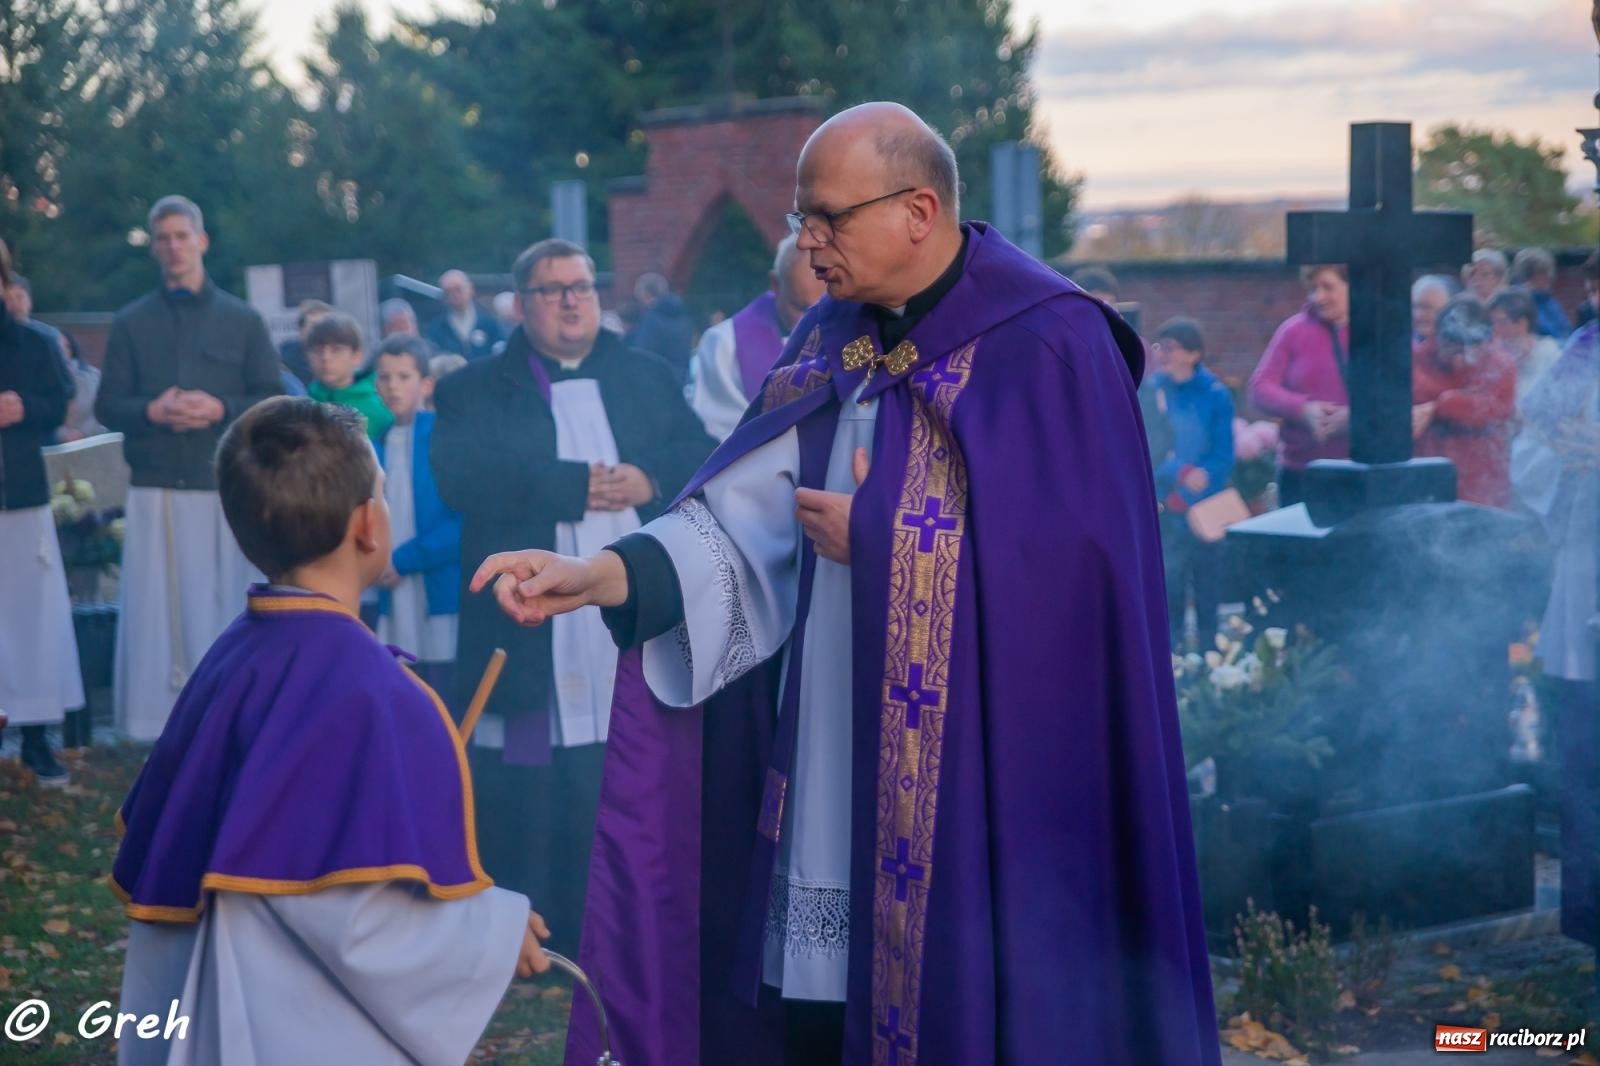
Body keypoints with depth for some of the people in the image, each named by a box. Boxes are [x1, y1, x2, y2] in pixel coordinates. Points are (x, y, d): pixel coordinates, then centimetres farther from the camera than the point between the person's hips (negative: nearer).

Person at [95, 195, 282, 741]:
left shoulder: (243, 320, 7)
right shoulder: (130, 322, 9)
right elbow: (107, 405, 6)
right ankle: (166, 718, 3)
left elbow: (273, 401, 4)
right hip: (155, 488, 1)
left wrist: (221, 409, -13)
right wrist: (151, 411, -14)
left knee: (221, 605, 0)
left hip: (225, 485, -1)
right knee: (157, 607, -1)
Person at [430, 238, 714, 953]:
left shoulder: (649, 378, 18)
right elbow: (460, 478, -11)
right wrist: (576, 486, -14)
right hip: (531, 631, -2)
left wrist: (650, 480, -14)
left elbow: (702, 458, 7)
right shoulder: (475, 392, 7)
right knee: (527, 794, -3)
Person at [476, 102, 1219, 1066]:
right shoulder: (832, 344, 10)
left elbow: (1065, 556, -17)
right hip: (832, 764, 6)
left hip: (987, 781, -6)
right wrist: (598, 575, -12)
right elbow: (749, 517, 2)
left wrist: (875, 536, -11)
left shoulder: (1052, 346, -10)